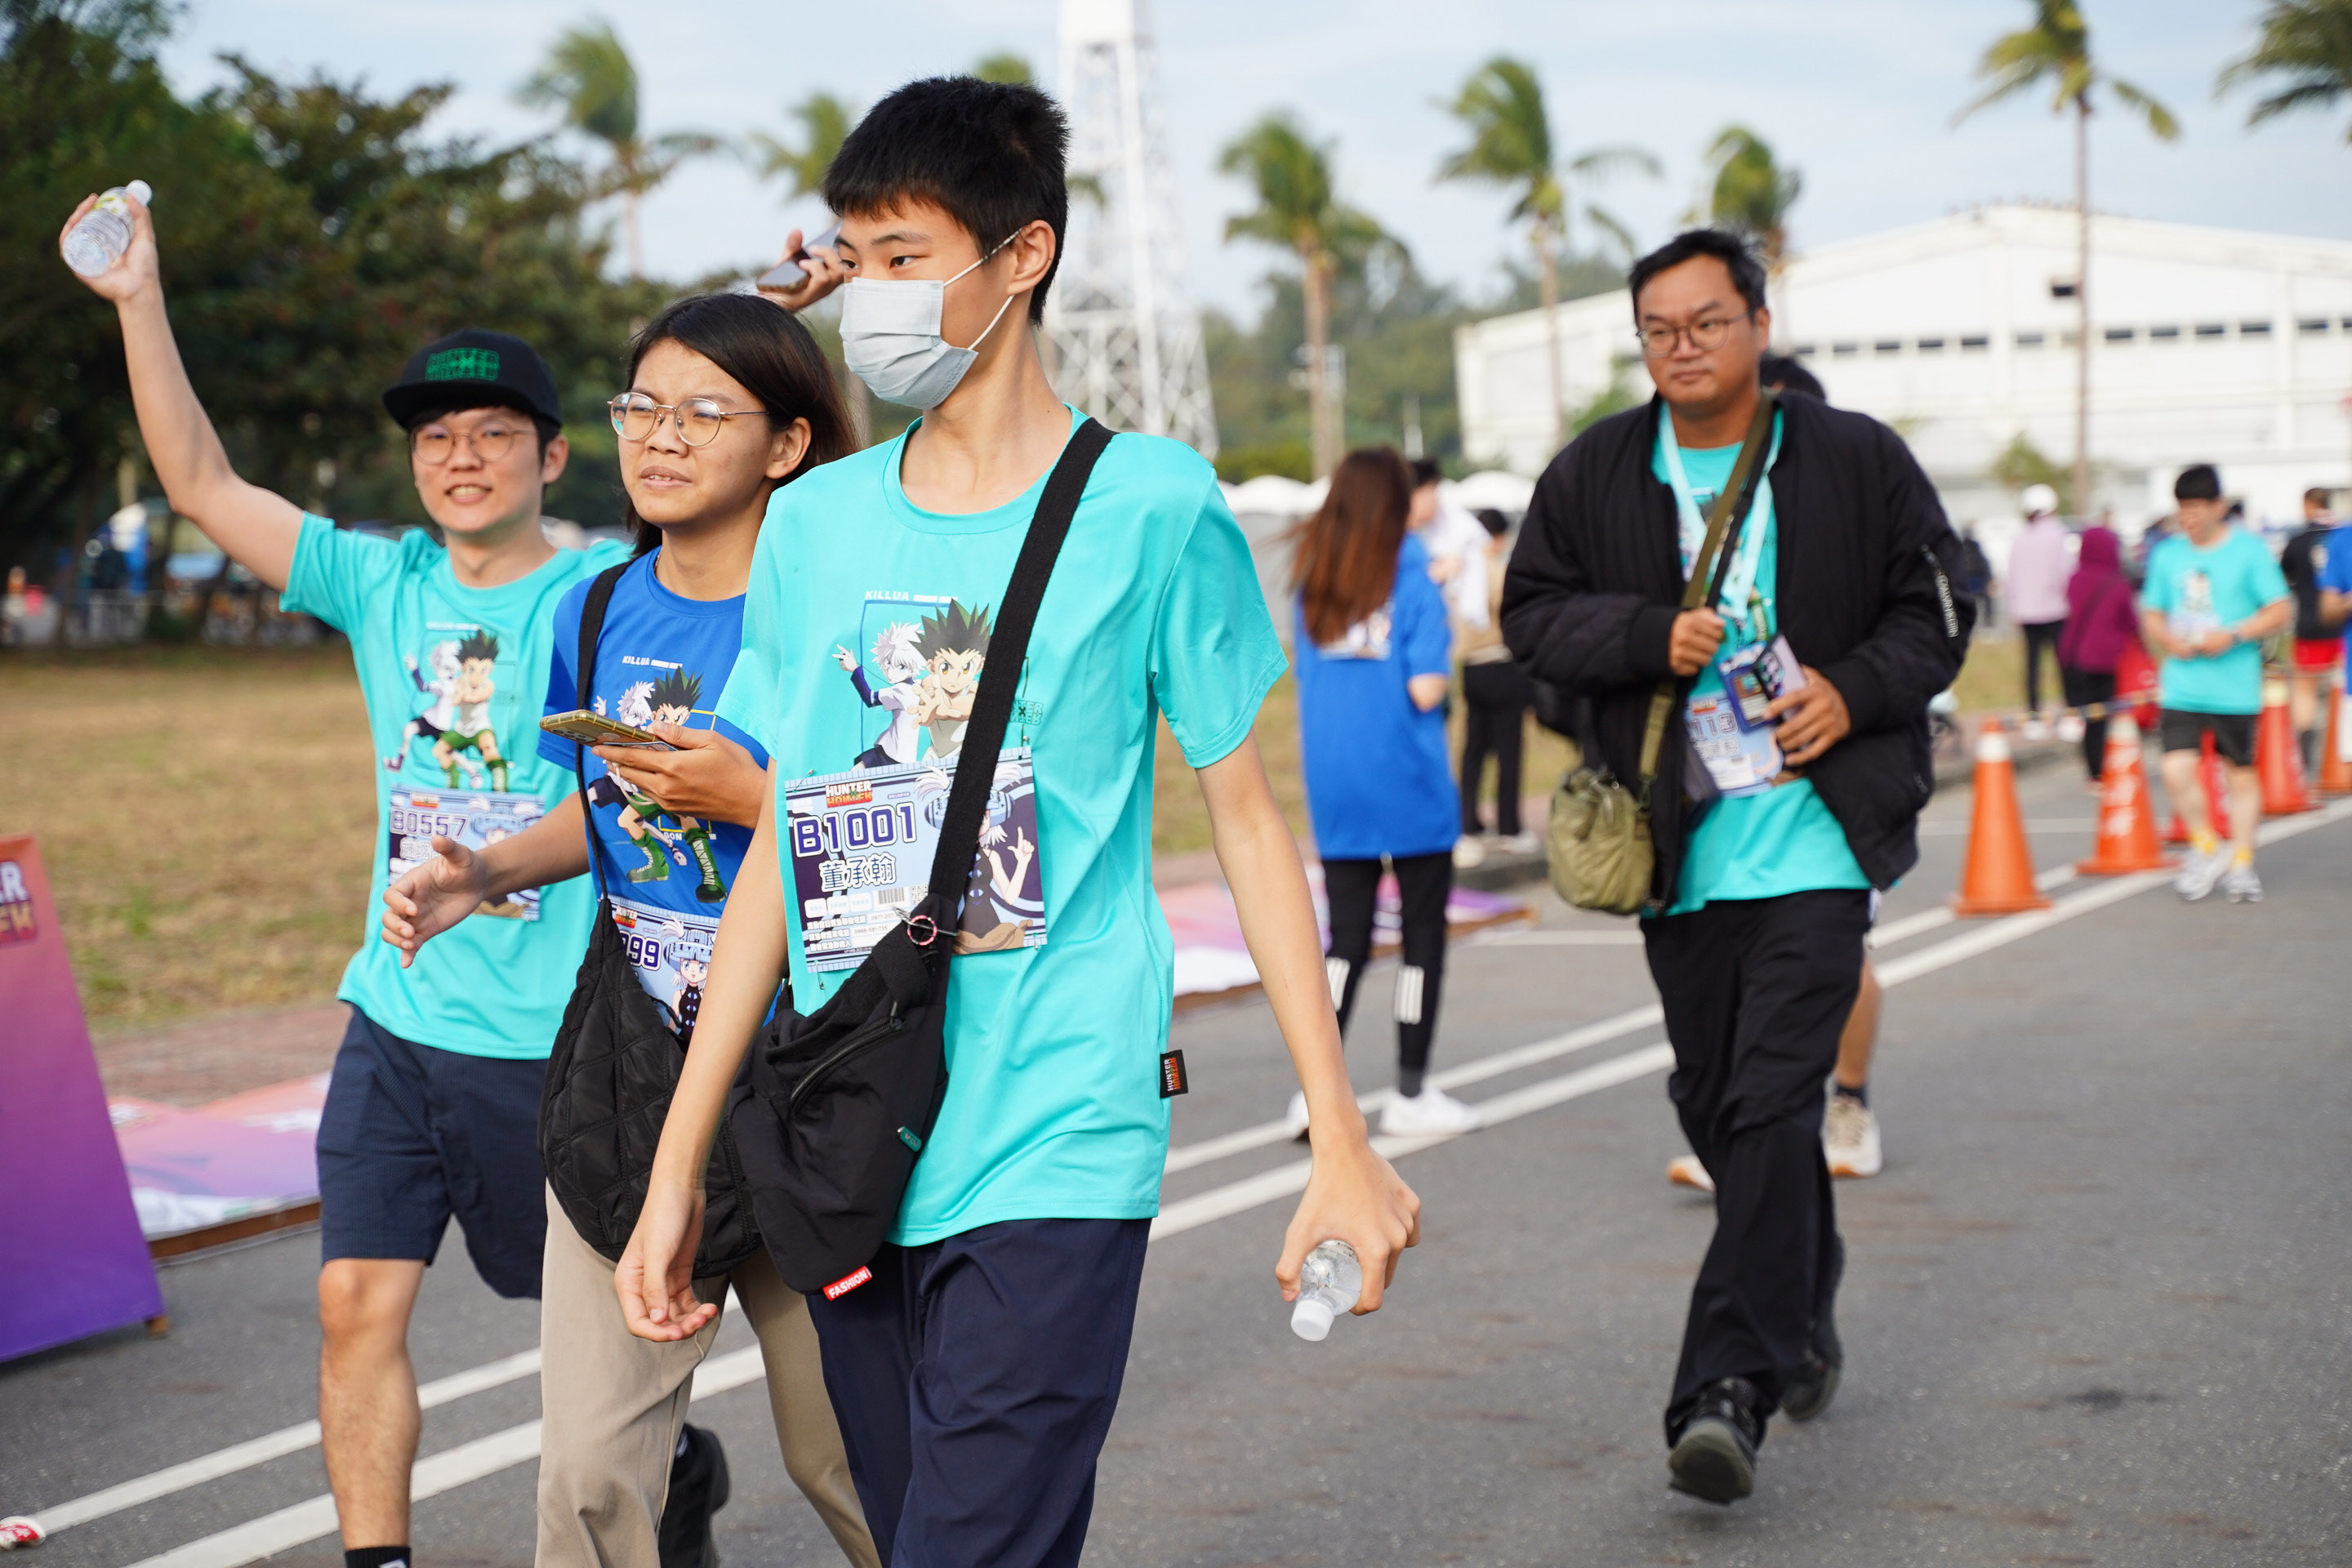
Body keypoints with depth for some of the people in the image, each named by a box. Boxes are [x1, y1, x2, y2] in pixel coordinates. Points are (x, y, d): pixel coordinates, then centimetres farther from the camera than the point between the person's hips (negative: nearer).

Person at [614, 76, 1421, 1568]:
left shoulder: (1151, 506, -3)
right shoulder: (816, 521, 8)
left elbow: (1249, 817, 2)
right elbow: (785, 850, 13)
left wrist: (1344, 1140, -2)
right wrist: (678, 1166, 12)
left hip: (1054, 1161, -4)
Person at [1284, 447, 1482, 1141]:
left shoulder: (1311, 582, 4)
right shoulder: (1411, 575, -10)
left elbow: (1306, 676, 9)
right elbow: (1426, 687, -16)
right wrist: (1443, 678, 4)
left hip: (1335, 789, 4)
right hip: (1409, 786, -4)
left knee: (1347, 938, 10)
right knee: (1423, 934, 8)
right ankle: (1411, 1095, 13)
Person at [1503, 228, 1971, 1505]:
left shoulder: (1857, 460, 2)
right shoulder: (1593, 475, 6)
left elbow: (1935, 607, 7)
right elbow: (1532, 612, 7)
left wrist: (1854, 691, -11)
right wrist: (1649, 638, -10)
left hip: (1817, 836, -3)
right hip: (1678, 848, 4)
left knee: (1771, 1103, -13)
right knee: (1712, 1102, 13)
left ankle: (1726, 1393, -14)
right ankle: (1802, 1317, 36)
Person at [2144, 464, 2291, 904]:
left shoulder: (2249, 550, -2)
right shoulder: (2167, 554, 8)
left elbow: (2281, 611, -3)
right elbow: (2151, 615, 15)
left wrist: (2234, 636, -16)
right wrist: (2168, 639, -6)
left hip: (2234, 687, -2)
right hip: (2180, 685, 2)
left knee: (2241, 772, 6)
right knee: (2176, 768, -13)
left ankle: (2241, 862, 22)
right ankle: (2206, 847, 10)